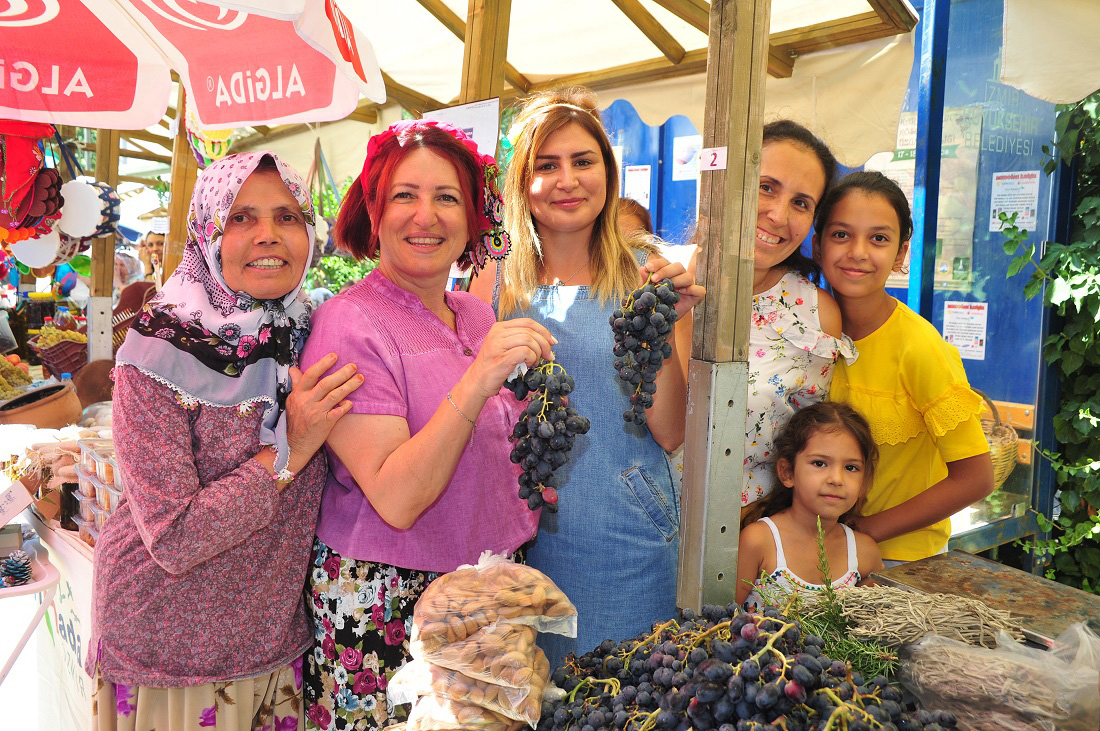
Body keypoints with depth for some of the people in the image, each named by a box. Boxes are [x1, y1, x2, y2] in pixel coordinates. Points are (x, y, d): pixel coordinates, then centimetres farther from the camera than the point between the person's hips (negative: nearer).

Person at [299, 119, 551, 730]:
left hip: (490, 588, 6)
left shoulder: (480, 317, 4)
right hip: (383, 604, -6)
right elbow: (395, 500, -25)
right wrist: (476, 383, -32)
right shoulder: (349, 325, -16)